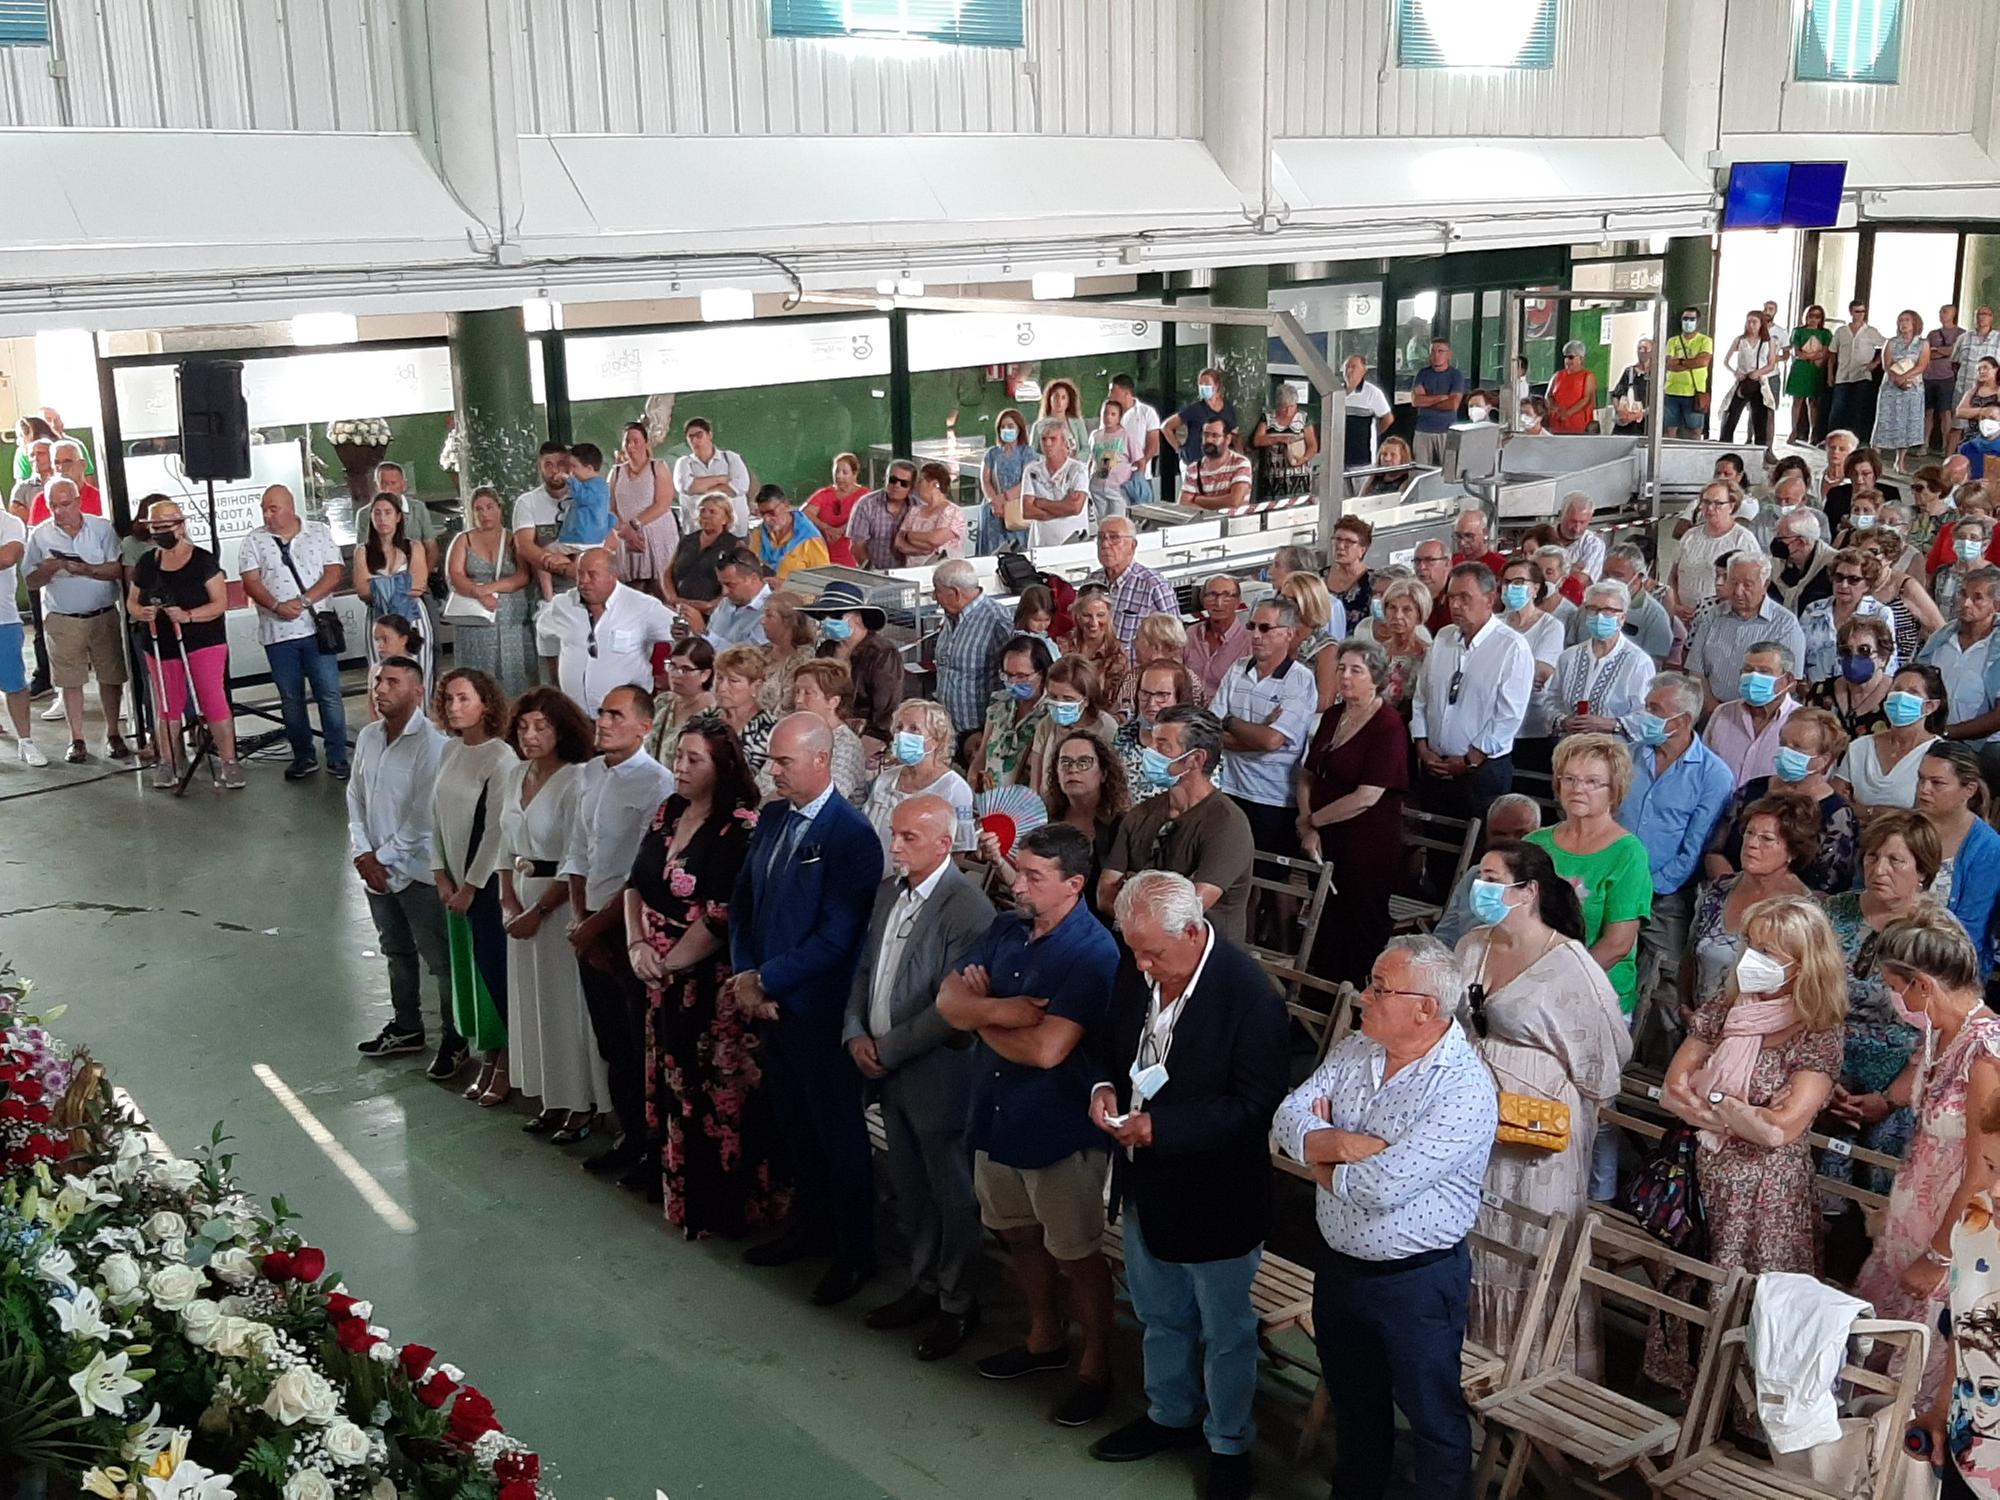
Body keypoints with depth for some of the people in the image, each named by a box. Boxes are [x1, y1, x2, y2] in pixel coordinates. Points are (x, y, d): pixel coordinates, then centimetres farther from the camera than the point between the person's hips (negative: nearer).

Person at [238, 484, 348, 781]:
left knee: (329, 694, -3)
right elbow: (251, 582, -3)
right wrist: (277, 606, -20)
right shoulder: (253, 542, 6)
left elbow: (333, 574, -3)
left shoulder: (320, 533, 4)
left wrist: (302, 601, -15)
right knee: (291, 698, 8)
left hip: (315, 628, -2)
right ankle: (303, 757, 18)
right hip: (277, 633, 2)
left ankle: (338, 758, 3)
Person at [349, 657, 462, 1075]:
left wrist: (384, 858, -14)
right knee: (396, 951, 22)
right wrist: (362, 853, -4)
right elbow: (355, 798, 9)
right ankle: (406, 1028, 39)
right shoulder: (368, 737, 3)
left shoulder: (431, 743, -20)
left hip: (419, 870, -7)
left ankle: (454, 1041, 17)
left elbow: (425, 818, -20)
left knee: (441, 960, 3)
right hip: (376, 868, 7)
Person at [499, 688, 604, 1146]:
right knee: (532, 1000, 13)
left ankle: (584, 1105, 12)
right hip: (523, 900, 8)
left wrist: (538, 911, -16)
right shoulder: (516, 777, 8)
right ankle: (553, 1099, 25)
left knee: (567, 1000, 0)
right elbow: (507, 846, 13)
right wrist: (509, 899, 0)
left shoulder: (575, 781, -15)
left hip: (561, 901, -8)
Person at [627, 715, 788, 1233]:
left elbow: (724, 916, -21)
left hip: (711, 981, -7)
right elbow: (636, 882, 11)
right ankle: (673, 1184, 32)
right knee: (669, 1082, 16)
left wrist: (669, 962, -13)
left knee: (712, 1092, 2)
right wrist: (636, 944, -5)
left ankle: (716, 1204, 16)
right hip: (661, 977, 7)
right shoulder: (667, 813, 7)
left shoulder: (741, 827, -16)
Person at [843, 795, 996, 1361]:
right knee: (909, 1192, 20)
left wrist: (886, 1050, -16)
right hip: (888, 1074, 7)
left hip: (937, 1075, -7)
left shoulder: (968, 909, -21)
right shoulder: (888, 891, 5)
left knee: (952, 1198, 9)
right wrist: (855, 1033, -1)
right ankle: (923, 1286, 37)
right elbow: (865, 968, 13)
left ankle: (957, 1305, 25)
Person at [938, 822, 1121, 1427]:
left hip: (1060, 1128, -7)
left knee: (1076, 1254, 8)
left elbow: (1046, 1049, -31)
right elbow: (949, 999, -6)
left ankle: (1096, 1366, 27)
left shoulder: (1093, 953, -23)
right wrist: (1000, 1008, -26)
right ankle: (1045, 1338, 44)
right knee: (1020, 1235, 23)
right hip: (997, 1115, 8)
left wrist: (981, 1017, -14)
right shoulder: (1005, 929, 0)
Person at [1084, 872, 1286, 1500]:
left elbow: (1255, 1105, -24)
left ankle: (1229, 1445, 36)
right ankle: (1170, 1414, 48)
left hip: (1213, 1194, -6)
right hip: (1145, 1182, 6)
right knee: (1160, 1315, 26)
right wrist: (1106, 1085, -11)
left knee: (1225, 1332, 15)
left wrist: (1161, 1128, -29)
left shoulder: (1250, 994, -26)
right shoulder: (1136, 971, -6)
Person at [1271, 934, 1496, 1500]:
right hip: (1339, 1264, 7)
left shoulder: (1466, 1088, -25)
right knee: (1353, 1400, 26)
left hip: (1418, 1280, -7)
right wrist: (1341, 1143, -25)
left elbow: (1383, 1186, -31)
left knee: (1433, 1417, 12)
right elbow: (1288, 1120, -6)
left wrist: (1319, 1155, -13)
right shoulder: (1355, 1048, -2)